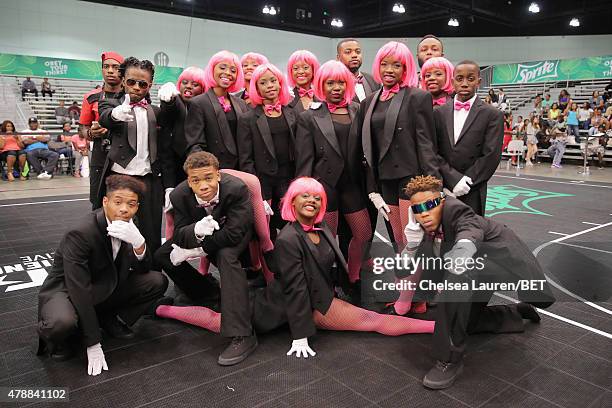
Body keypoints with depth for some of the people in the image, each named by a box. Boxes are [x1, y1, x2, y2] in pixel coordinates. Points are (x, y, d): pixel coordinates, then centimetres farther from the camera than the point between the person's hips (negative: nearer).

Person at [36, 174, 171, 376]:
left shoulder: (129, 226, -10)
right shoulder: (80, 233, -29)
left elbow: (142, 270, -7)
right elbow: (79, 290, -29)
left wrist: (138, 243, -32)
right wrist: (93, 344, -26)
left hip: (106, 288, 6)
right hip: (66, 290, -6)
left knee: (157, 282, -8)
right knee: (62, 322, -38)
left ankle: (111, 319, 7)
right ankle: (56, 339, -1)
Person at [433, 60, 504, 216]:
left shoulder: (493, 115, 1)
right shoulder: (439, 112, 8)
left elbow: (491, 156, -5)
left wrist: (465, 182, -10)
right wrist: (453, 179, -11)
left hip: (472, 194, -2)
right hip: (441, 191, 2)